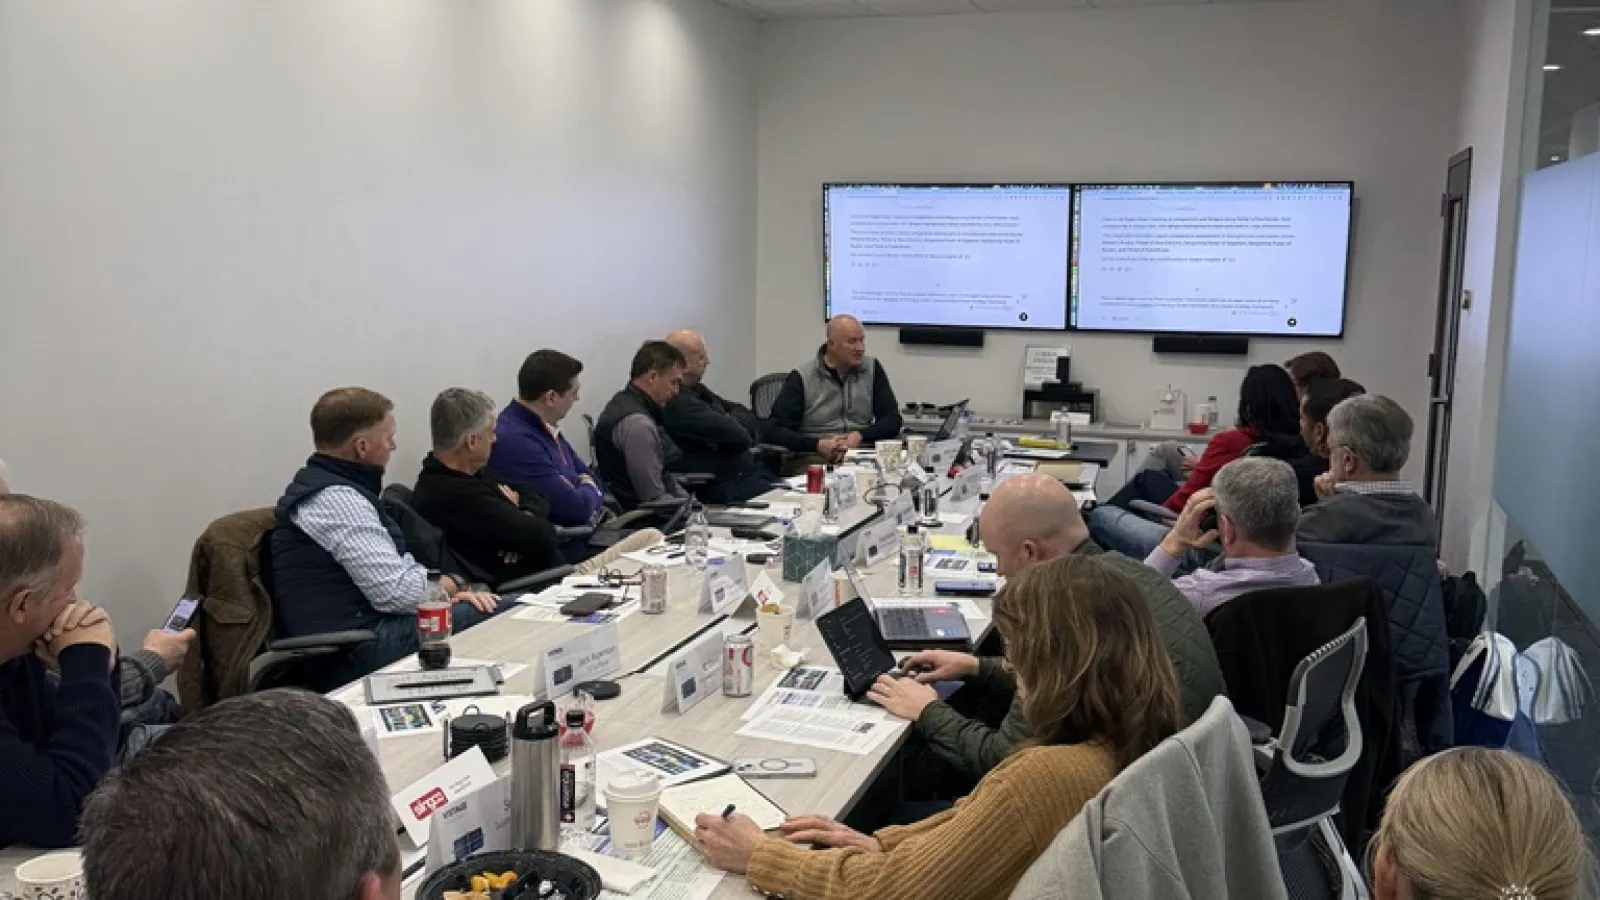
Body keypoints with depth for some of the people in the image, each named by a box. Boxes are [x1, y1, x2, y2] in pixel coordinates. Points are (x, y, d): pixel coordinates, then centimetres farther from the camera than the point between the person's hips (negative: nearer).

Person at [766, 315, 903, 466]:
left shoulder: (873, 369, 10)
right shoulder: (801, 378, 1)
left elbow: (893, 421, 8)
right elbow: (775, 431, -4)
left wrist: (860, 436, -12)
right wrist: (818, 445, -20)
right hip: (814, 458, -2)